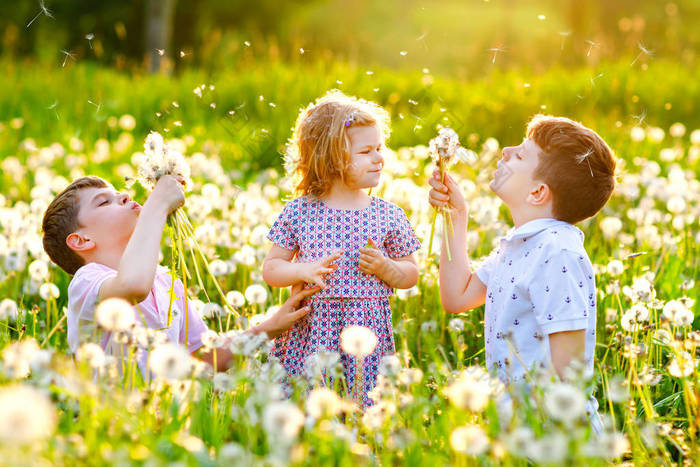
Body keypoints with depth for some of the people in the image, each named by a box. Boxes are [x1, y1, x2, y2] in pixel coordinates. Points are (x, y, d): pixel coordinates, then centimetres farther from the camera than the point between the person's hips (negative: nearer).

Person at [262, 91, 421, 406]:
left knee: (363, 405, -4)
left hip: (367, 333, 1)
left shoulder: (389, 216, 4)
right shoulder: (299, 212, 2)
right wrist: (304, 271, -12)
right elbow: (270, 269, 6)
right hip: (310, 333, 0)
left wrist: (385, 268, -9)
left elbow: (411, 275, 11)